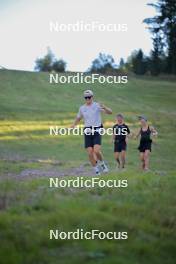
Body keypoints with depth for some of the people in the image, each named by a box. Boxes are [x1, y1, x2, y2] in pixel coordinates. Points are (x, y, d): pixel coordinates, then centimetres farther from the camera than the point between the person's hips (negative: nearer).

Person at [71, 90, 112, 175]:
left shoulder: (97, 105, -3)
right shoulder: (82, 108, 9)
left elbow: (110, 112, -10)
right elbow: (78, 118, 23)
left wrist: (104, 107, -30)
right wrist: (73, 126, 6)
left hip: (97, 130, -3)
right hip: (87, 131, 3)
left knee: (96, 151, -19)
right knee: (90, 153, -3)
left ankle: (102, 164, 10)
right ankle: (96, 170, 12)